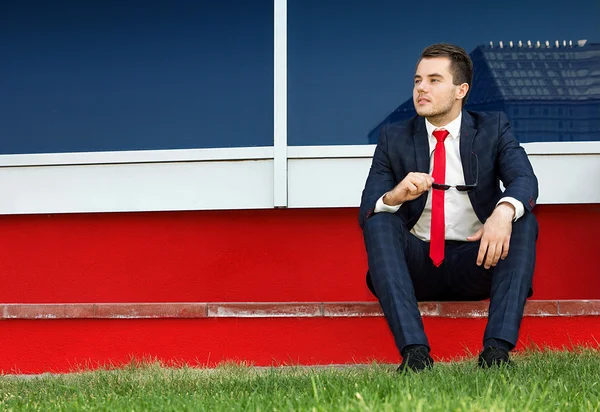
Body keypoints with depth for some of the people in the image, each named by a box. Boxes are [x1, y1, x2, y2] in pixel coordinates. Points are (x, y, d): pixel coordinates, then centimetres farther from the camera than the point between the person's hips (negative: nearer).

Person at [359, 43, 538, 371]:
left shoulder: (493, 129, 6)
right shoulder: (394, 138, 8)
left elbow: (525, 180, -13)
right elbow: (366, 211, -2)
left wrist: (503, 211, -37)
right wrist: (395, 196, -27)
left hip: (477, 261, 0)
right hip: (416, 265, 1)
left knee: (523, 222, -26)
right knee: (378, 222, -27)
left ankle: (497, 348, -38)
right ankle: (414, 351, -40)